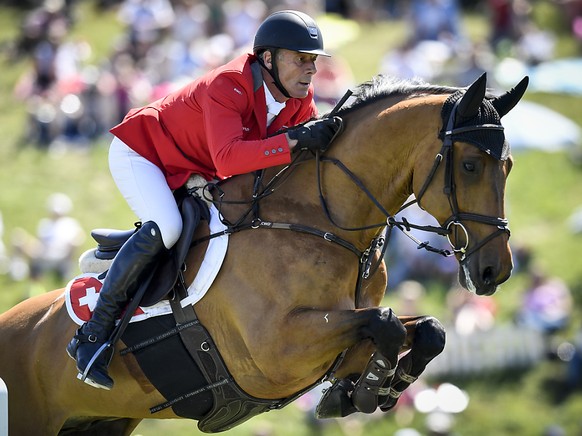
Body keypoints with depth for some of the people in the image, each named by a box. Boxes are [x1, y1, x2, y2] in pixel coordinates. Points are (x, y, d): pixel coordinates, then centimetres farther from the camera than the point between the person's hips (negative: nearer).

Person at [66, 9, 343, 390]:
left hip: (191, 173, 9)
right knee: (165, 228, -33)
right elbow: (228, 159, -50)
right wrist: (294, 140, -58)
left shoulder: (301, 98, -11)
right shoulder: (227, 86, -36)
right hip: (141, 154, -9)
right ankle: (93, 335, -25)